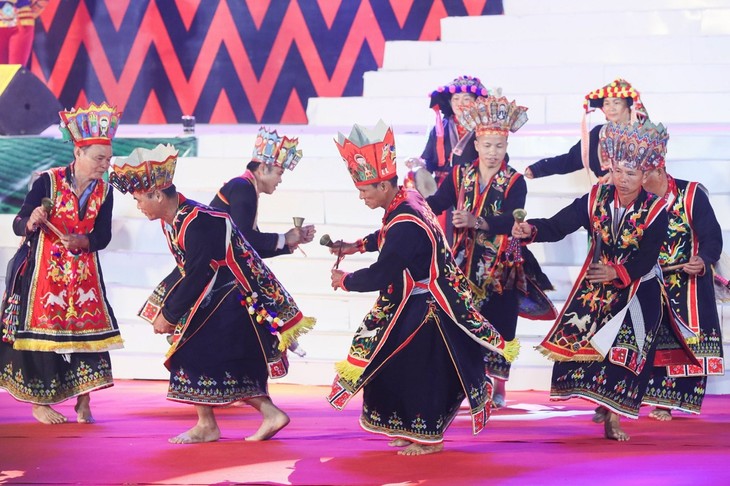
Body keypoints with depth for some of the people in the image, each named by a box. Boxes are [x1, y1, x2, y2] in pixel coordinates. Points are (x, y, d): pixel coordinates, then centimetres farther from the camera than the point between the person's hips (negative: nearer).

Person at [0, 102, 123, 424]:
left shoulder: (103, 192, 2)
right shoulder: (48, 181, -11)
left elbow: (103, 237, -3)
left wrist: (81, 241, -23)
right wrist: (32, 222, -33)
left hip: (84, 274, 4)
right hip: (44, 272, -4)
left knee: (88, 330, -3)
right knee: (42, 329, -2)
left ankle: (83, 403, 4)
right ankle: (39, 402, 9)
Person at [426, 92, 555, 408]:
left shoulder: (515, 183, -3)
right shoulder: (459, 177, 6)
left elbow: (510, 221, -20)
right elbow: (436, 204, -8)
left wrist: (476, 221, -37)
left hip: (501, 268, -2)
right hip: (466, 264, 2)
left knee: (499, 326, 0)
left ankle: (496, 388, 9)